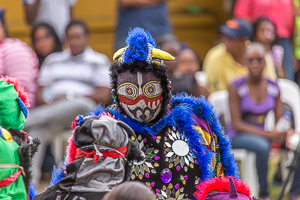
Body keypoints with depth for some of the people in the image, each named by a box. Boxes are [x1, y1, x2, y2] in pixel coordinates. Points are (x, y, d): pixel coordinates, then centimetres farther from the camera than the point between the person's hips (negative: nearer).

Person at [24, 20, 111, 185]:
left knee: (82, 105, -41)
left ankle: (26, 119, -44)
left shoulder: (99, 61, 14)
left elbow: (104, 96, 2)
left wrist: (70, 97, -7)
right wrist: (49, 99, -6)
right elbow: (40, 94, 19)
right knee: (36, 131, -33)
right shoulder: (53, 60, 26)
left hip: (83, 114, -2)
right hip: (51, 111, 2)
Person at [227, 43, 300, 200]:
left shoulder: (273, 88, 5)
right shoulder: (236, 87, -9)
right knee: (262, 145, -38)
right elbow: (237, 123, -14)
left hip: (261, 135, 5)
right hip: (237, 136, -5)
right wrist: (268, 135, -24)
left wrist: (287, 132, -21)